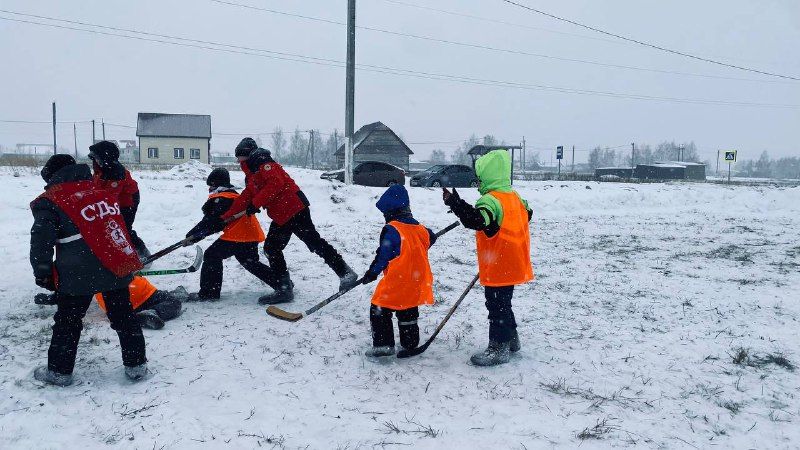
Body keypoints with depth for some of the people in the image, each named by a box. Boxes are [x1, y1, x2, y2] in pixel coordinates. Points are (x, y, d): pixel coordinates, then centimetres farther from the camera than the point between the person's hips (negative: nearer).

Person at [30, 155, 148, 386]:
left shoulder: (49, 203, -3)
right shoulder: (102, 192, 13)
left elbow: (41, 241, -6)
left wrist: (42, 274, 5)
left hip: (78, 275, -4)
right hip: (117, 269, 4)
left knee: (68, 321, 13)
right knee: (123, 316, 13)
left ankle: (59, 371, 24)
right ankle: (136, 364, 18)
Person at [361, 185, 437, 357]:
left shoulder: (391, 230, -15)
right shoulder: (420, 229, 6)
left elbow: (383, 256, -15)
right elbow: (430, 238, 26)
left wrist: (372, 273, -3)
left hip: (395, 283, -7)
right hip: (416, 284, 7)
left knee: (379, 311, 4)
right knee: (408, 315, 20)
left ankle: (383, 344, 0)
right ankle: (410, 345, 27)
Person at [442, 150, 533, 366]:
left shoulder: (492, 199, -22)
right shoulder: (515, 197, 8)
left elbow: (477, 220, -39)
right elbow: (526, 215, 24)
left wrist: (455, 203, -41)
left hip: (497, 268, -9)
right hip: (512, 265, 10)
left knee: (496, 307, 0)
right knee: (503, 304, 22)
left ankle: (498, 349, 8)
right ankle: (511, 340, 34)